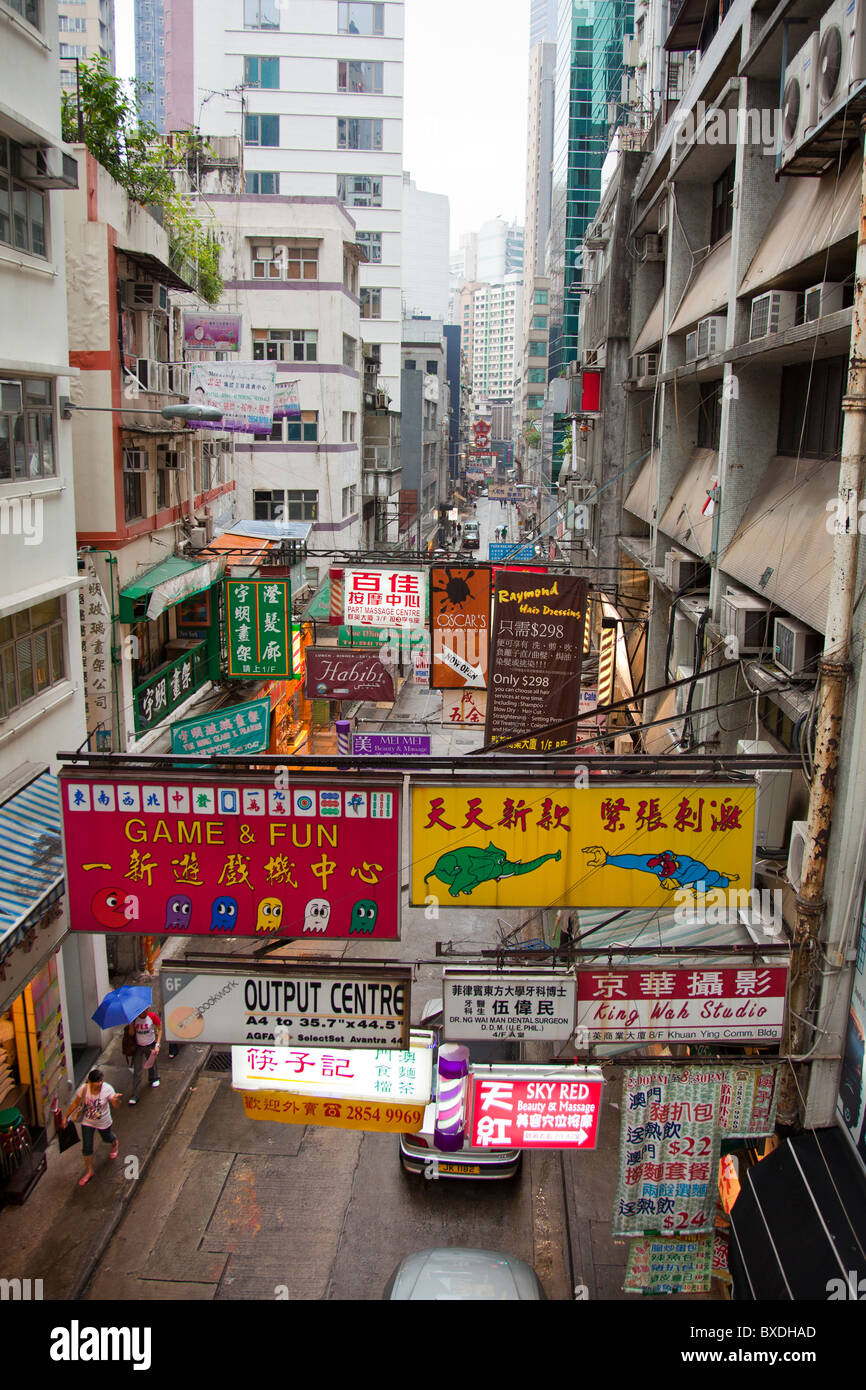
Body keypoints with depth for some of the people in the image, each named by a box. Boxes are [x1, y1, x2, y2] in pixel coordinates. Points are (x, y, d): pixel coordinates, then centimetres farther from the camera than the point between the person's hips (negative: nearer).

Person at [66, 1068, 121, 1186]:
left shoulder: (107, 1089, -28)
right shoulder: (84, 1089, -25)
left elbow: (115, 1105, -24)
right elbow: (75, 1103, -9)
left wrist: (115, 1100, -47)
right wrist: (66, 1117, -3)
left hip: (103, 1122, -1)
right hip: (87, 1122, 1)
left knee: (107, 1138, 25)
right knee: (86, 1147, 5)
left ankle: (114, 1143, 64)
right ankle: (89, 1171, 29)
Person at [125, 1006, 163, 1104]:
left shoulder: (153, 1016, -18)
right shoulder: (134, 1018, -16)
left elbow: (160, 1029, -9)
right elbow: (131, 1033, -18)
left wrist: (157, 1045, -15)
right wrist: (131, 1022, -32)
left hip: (150, 1045, 0)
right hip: (138, 1047, 0)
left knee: (152, 1063, 22)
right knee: (137, 1071, -1)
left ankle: (154, 1078, 54)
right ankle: (135, 1095, 5)